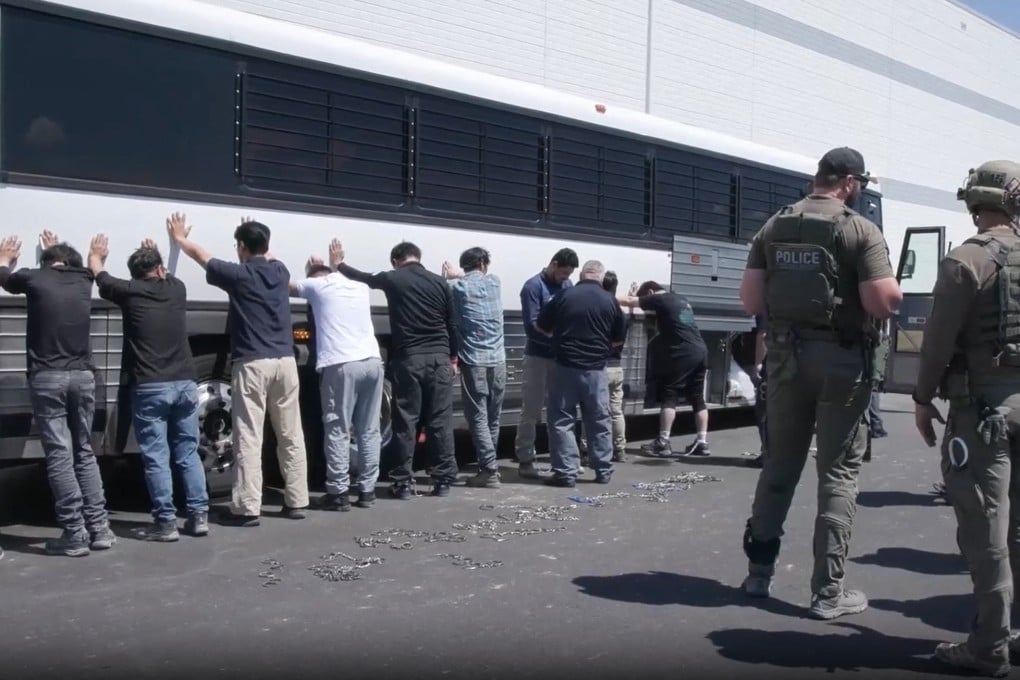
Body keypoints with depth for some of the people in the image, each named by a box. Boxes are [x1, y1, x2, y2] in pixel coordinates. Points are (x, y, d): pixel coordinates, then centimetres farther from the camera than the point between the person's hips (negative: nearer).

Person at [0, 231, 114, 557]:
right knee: (85, 453, 13)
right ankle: (99, 528, 10)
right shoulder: (82, 281, 10)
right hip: (83, 376, 4)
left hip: (47, 378, -4)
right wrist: (57, 248, 55)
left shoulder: (36, 278, 0)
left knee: (59, 456, -3)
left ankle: (75, 533, -5)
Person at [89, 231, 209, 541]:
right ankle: (199, 515, 11)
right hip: (185, 384, 4)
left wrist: (96, 256, 38)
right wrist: (155, 257, 51)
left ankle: (166, 522, 1)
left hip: (150, 388, -4)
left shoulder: (130, 292, -1)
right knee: (188, 453, 12)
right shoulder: (176, 289, 8)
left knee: (156, 458, 0)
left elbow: (100, 276, 18)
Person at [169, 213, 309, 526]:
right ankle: (297, 502, 14)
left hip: (252, 364, -5)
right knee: (291, 436, 9)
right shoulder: (280, 271, 10)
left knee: (249, 439, -3)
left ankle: (247, 508, -3)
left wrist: (179, 237, 31)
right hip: (285, 362, 5)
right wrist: (254, 233, 51)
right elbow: (266, 257, 36)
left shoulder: (239, 275, -4)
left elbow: (200, 255, 13)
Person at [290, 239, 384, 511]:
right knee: (369, 430, 10)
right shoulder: (360, 288, 21)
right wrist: (335, 264, 51)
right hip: (372, 361, 5)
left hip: (341, 365, -5)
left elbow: (288, 285, 27)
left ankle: (338, 492, 0)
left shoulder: (317, 285, 9)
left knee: (337, 431, 0)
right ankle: (367, 490, 13)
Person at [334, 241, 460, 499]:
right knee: (440, 420, 4)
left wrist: (338, 264, 39)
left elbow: (362, 277, 21)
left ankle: (403, 482, 4)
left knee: (406, 421, 3)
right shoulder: (440, 282, 7)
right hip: (439, 357, 2)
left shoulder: (392, 279, 3)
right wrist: (453, 357, 18)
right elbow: (452, 324, 9)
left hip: (408, 358, -2)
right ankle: (443, 480, 6)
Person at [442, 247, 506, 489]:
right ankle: (490, 465, 20)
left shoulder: (457, 287, -3)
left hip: (473, 361, -4)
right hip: (498, 360, 4)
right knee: (493, 418, 13)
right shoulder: (495, 282, 9)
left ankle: (489, 470, -6)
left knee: (478, 417, -2)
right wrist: (458, 275, 35)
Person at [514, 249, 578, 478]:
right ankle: (525, 460, 6)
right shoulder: (533, 286, -10)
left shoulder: (568, 285, 9)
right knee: (531, 411, 0)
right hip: (538, 357, -6)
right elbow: (532, 326, -17)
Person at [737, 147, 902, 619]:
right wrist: (891, 290, 6)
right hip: (841, 359, -4)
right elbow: (884, 303, -16)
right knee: (838, 471, 3)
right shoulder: (860, 230, -9)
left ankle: (759, 570, 22)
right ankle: (828, 590, 4)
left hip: (786, 355, 5)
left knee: (779, 464, 15)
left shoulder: (774, 227, 6)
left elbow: (750, 300, 1)